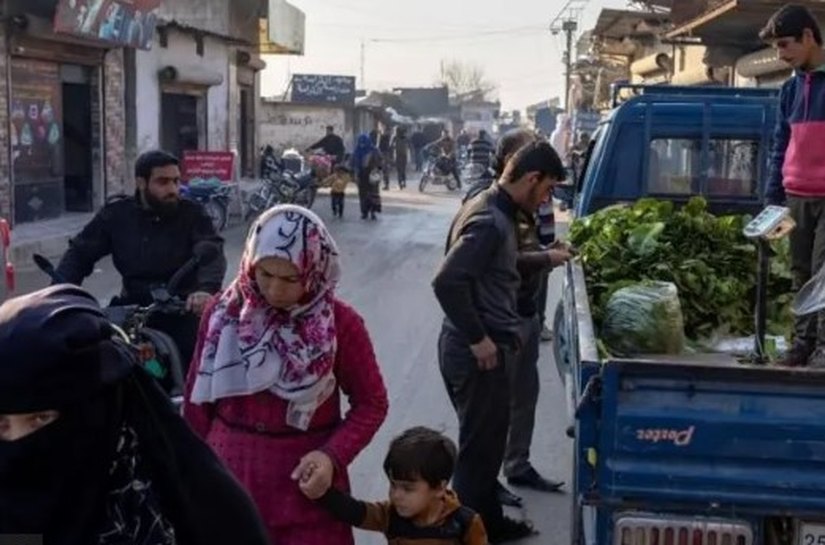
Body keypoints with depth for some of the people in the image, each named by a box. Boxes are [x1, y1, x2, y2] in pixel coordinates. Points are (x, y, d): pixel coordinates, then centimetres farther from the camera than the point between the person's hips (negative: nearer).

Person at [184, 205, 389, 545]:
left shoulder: (341, 323, -10)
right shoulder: (224, 313, -3)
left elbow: (371, 402, -2)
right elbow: (198, 395, 6)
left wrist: (333, 456, -17)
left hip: (305, 483, -2)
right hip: (228, 476, 2)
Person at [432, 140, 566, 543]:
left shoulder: (491, 208, 9)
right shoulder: (490, 221, -23)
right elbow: (446, 282, -30)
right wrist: (478, 338, -22)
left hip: (480, 348, 10)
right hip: (478, 353, -10)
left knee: (486, 443, 22)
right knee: (480, 448, 4)